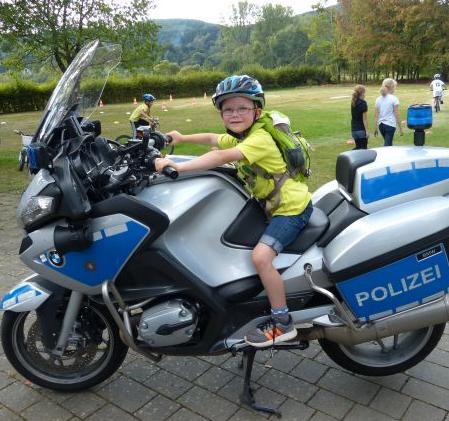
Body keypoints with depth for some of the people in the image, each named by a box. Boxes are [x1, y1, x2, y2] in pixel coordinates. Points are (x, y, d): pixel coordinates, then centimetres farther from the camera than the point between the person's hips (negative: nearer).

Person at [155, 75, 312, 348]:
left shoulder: (260, 138, -22)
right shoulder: (238, 138, 8)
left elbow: (221, 157, -34)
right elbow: (213, 139, 24)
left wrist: (177, 166, -39)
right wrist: (183, 138, 17)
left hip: (292, 207, -11)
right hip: (271, 204, 11)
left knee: (261, 256, -26)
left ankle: (282, 323, -11)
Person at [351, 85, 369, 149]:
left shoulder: (353, 103, 8)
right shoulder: (363, 103, -13)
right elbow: (364, 119, -14)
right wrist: (367, 131, -12)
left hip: (354, 129, 7)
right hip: (361, 129, -7)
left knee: (358, 147, 17)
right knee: (363, 148, 1)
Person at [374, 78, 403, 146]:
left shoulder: (378, 99, 5)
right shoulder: (394, 98, -8)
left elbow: (376, 115, 5)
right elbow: (396, 115, -8)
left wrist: (376, 128, 12)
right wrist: (400, 128, -2)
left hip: (381, 125, 6)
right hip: (390, 125, -6)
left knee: (388, 144, 21)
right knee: (387, 145, -5)